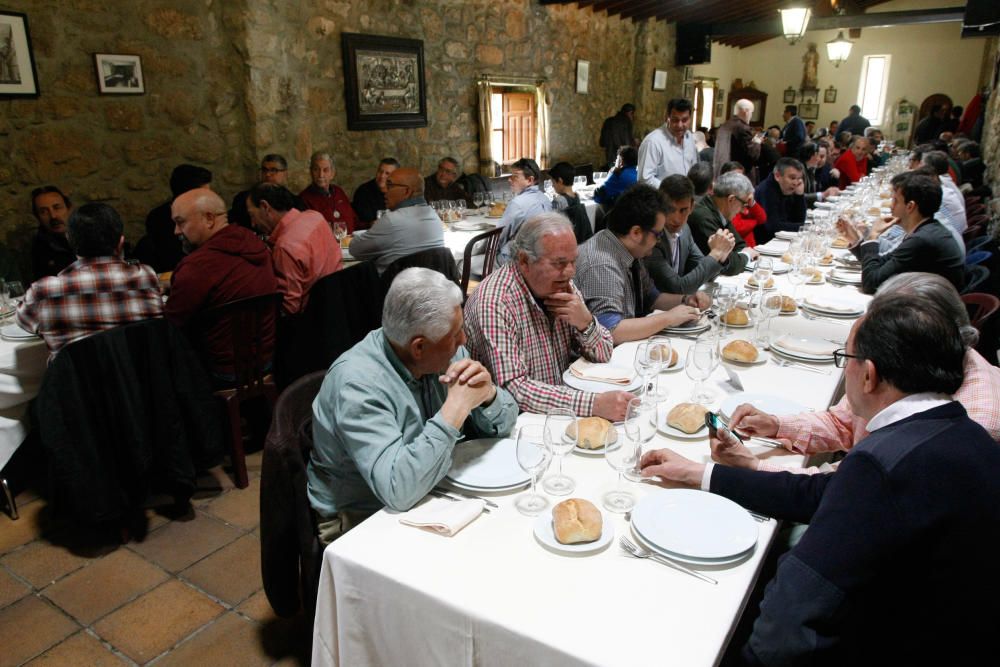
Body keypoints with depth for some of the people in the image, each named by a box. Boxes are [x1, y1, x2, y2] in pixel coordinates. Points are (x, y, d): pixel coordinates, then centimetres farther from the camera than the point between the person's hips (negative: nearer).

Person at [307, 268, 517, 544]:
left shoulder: (448, 352, -5)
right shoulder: (357, 383, -26)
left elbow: (503, 424, 3)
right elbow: (398, 489, -35)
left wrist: (487, 393, -19)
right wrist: (457, 407, -32)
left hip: (430, 496, 7)